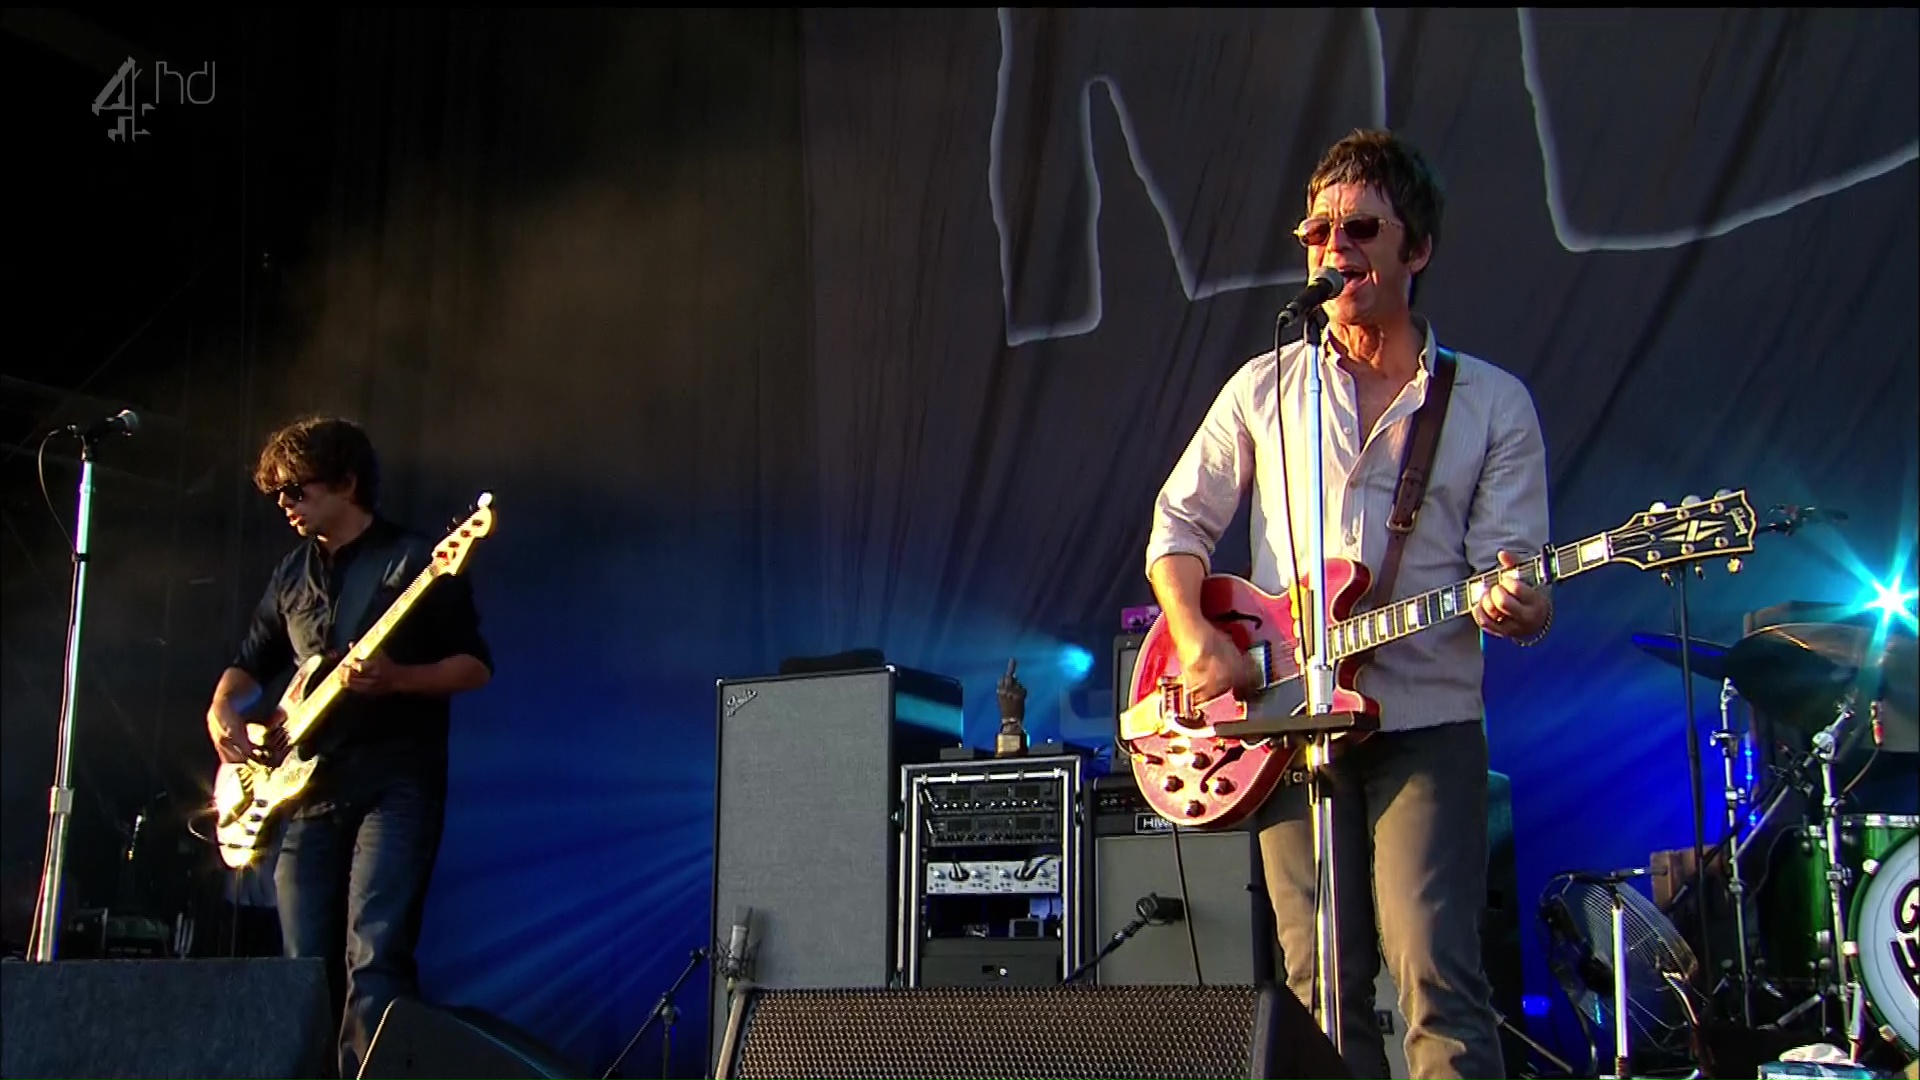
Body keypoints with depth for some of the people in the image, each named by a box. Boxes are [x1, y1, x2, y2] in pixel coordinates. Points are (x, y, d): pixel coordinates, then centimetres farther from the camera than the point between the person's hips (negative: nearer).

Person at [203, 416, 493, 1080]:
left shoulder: (414, 561, -1)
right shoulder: (293, 575, 18)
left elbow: (476, 666, -4)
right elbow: (250, 662, 26)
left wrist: (397, 679, -20)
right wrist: (222, 711, 4)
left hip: (395, 784, -6)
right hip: (308, 787, 6)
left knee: (374, 957, -16)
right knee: (305, 967, 5)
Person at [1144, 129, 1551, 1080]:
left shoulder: (1494, 403, 7)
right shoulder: (1265, 389, 11)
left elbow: (1510, 563, 2)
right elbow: (1179, 522, 13)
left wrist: (1517, 606, -22)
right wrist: (1196, 640, -4)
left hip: (1428, 722, -2)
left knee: (1436, 974, -14)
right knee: (1323, 986, 3)